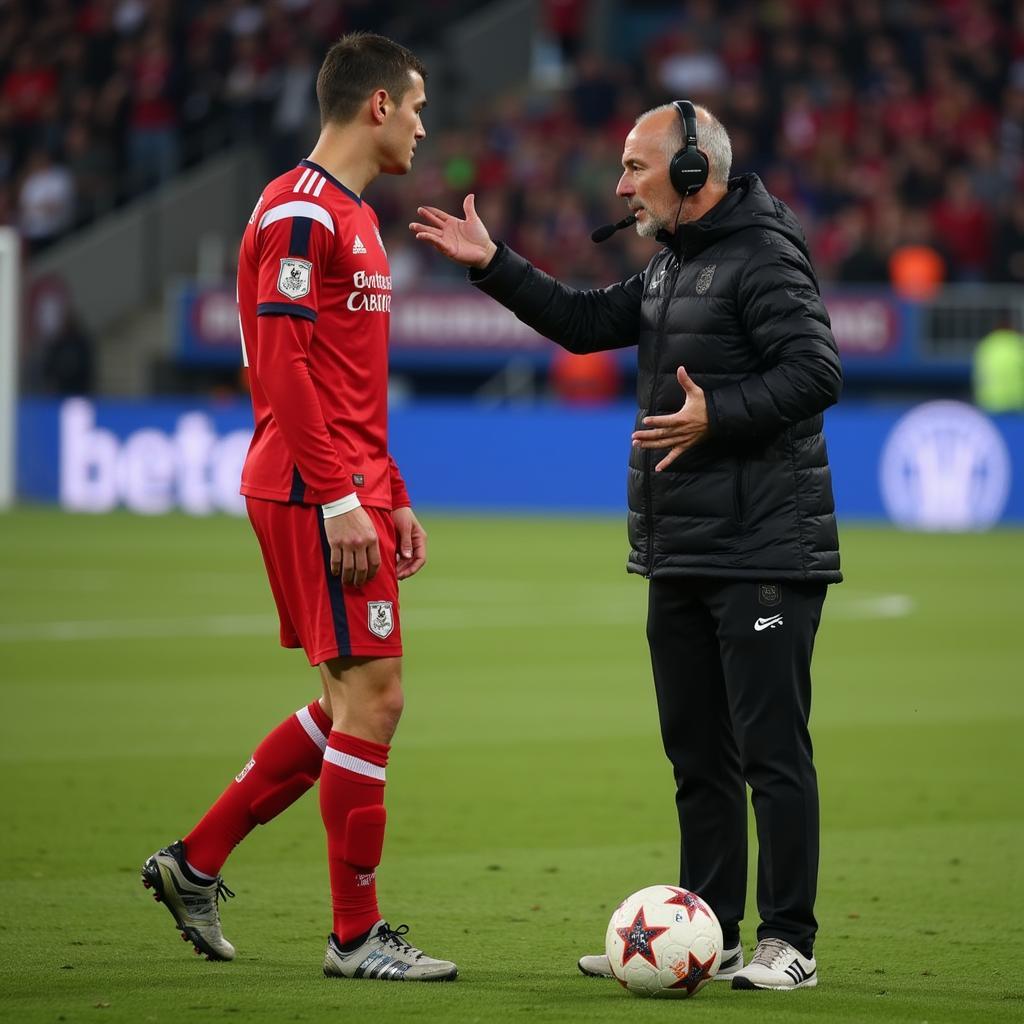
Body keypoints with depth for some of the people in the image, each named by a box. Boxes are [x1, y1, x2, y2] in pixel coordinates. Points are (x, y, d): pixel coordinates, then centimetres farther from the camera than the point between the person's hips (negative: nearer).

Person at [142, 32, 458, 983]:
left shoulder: (355, 217, 19)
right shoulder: (299, 212, -12)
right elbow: (279, 368, -18)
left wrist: (392, 497, 21)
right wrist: (340, 499, -20)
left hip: (350, 491, 10)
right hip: (314, 494, -10)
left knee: (356, 700, 12)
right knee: (369, 694, -8)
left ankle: (196, 861, 19)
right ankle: (356, 934, -1)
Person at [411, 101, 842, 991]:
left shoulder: (764, 256, -13)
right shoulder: (672, 263, 17)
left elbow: (816, 372, -20)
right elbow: (589, 323, 23)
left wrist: (717, 417, -26)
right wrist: (493, 265, 17)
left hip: (764, 554, -10)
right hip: (680, 556, 10)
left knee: (771, 749, -6)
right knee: (697, 752, 12)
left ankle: (789, 942, -2)